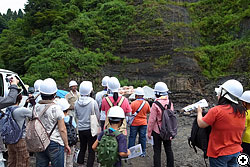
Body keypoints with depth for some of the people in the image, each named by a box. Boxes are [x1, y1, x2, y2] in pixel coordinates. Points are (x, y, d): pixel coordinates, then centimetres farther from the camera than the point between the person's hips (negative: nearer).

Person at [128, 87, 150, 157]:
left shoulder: (133, 103, -16)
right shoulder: (146, 103, -5)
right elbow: (148, 112, 10)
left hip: (134, 123, -3)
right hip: (143, 123, 3)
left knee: (132, 137, 9)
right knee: (142, 137, 11)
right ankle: (143, 152, 18)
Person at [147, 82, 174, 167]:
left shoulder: (155, 104, -20)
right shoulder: (170, 103, -4)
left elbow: (152, 120, -16)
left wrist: (149, 132, -5)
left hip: (157, 131, -5)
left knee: (157, 151, 5)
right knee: (168, 149, 18)